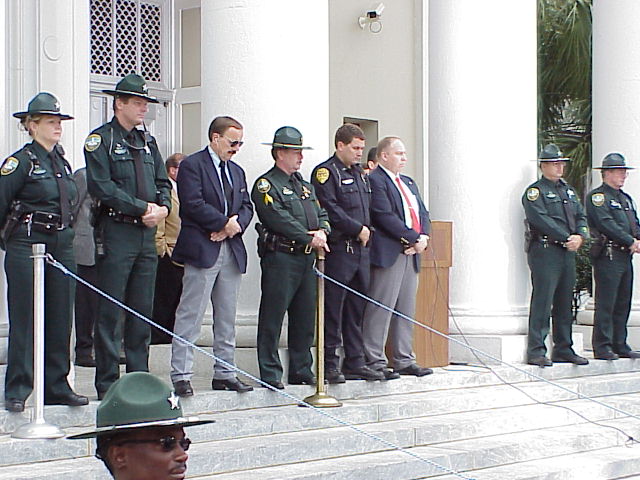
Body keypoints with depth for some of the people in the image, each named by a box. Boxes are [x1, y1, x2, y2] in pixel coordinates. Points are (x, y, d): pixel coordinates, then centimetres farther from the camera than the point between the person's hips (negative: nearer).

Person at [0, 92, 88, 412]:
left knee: (60, 319, 8)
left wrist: (66, 235, 17)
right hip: (26, 248, -7)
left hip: (61, 247, 7)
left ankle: (56, 387, 16)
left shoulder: (61, 161, 13)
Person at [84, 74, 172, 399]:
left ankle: (140, 376, 15)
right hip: (116, 233, -7)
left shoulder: (147, 141, 17)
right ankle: (106, 383, 1)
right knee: (110, 310, -4)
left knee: (143, 309, 8)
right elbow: (102, 186, -14)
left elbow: (162, 181, 18)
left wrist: (163, 208, -4)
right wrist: (143, 208, -14)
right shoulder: (101, 140, -5)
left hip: (147, 234, 7)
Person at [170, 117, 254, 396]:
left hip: (232, 250, 8)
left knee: (227, 318, 10)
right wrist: (224, 223, -11)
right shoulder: (192, 165, -4)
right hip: (202, 250, -7)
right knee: (190, 315, -7)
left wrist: (235, 225, -5)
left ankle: (224, 373, 16)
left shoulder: (237, 171, 20)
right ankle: (181, 375, -5)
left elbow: (247, 207, 16)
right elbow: (193, 204, -15)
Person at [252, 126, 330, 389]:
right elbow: (280, 219, -15)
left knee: (305, 317, 11)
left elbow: (321, 214, 18)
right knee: (273, 317, -5)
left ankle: (302, 371, 19)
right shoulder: (266, 185, -5)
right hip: (280, 257, -8)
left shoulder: (305, 186, 22)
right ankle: (270, 374, -1)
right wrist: (309, 238, -13)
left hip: (307, 258, 8)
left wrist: (322, 231, -4)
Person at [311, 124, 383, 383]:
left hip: (361, 248, 8)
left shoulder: (360, 174, 20)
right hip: (338, 248, -8)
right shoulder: (325, 172, -7)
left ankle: (355, 362, 15)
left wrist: (367, 231, 7)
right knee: (333, 308, -4)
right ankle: (330, 364, 0)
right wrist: (358, 229, -13)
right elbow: (329, 209, -16)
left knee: (356, 309, 10)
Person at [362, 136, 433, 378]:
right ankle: (375, 362, -4)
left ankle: (404, 360, 16)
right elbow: (385, 216, -16)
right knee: (382, 309, -7)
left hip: (411, 253, 9)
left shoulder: (409, 183, 22)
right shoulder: (374, 180, -7)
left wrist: (424, 236, -2)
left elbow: (423, 213, 18)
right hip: (388, 254, -9)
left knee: (406, 310, 11)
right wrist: (414, 239, -13)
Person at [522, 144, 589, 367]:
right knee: (542, 300, -10)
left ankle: (563, 349, 16)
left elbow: (581, 217, 16)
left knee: (565, 302, 10)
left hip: (568, 252, 8)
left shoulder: (569, 191, 21)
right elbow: (542, 220, -15)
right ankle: (536, 351, -9)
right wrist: (567, 238, -16)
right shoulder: (535, 191, -4)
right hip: (545, 251, -8)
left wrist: (579, 236, -5)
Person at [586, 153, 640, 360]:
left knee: (623, 304, 10)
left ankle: (620, 345, 16)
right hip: (608, 255, -9)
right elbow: (606, 224, -16)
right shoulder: (597, 196, -6)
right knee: (606, 304, -7)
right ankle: (602, 348, -4)